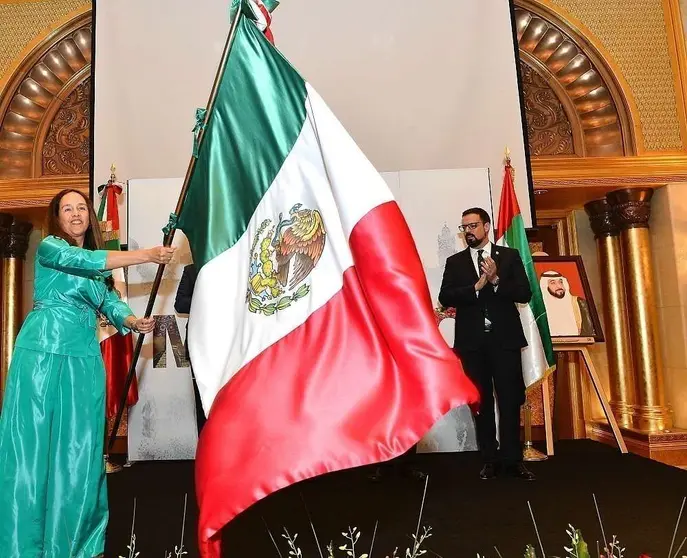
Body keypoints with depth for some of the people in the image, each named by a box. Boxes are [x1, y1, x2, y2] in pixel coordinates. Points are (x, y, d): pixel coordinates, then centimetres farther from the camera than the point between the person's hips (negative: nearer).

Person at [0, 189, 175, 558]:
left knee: (80, 445, 7)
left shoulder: (99, 264, 18)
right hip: (43, 351, -5)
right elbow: (81, 261, -20)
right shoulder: (49, 247, 0)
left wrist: (133, 322, -12)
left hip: (84, 357, 5)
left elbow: (111, 303, 8)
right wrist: (145, 256, -24)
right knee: (33, 442, -2)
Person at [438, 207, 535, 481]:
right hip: (472, 341, 1)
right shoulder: (455, 262, 8)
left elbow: (524, 294, -2)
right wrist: (476, 286, -15)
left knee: (510, 401, 2)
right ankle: (490, 460, 17)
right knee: (481, 402, 7)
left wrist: (496, 280, -16)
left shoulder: (510, 256, 6)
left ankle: (512, 460, 14)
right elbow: (445, 298, -4)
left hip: (505, 338, -1)